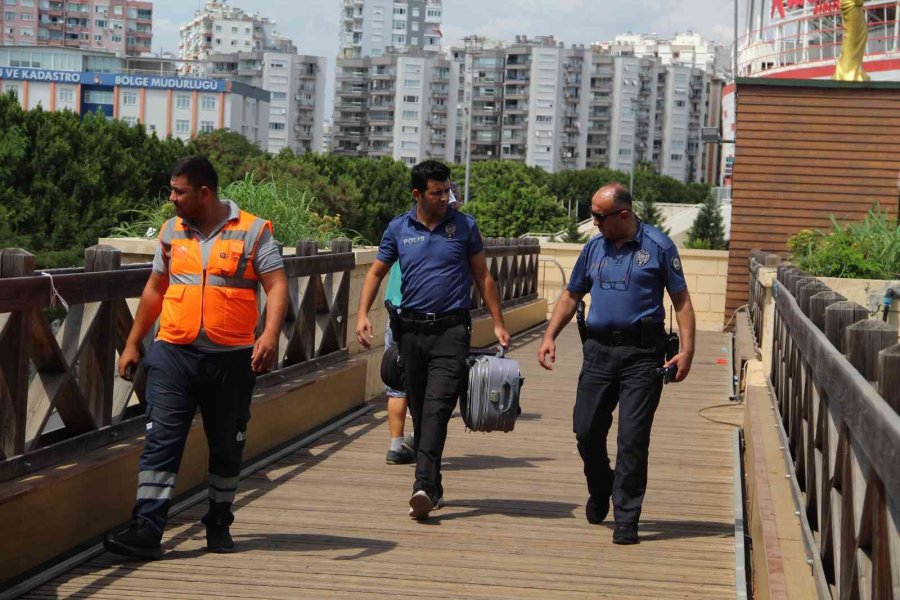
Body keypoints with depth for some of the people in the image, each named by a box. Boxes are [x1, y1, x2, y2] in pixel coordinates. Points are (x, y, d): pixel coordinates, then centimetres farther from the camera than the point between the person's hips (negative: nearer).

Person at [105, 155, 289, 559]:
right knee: (161, 439, -7)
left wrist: (270, 334, -23)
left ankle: (219, 525, 24)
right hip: (173, 355, 2)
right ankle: (146, 530, -10)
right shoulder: (172, 231, 11)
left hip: (232, 358, -2)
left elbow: (276, 286, -7)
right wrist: (133, 344, 19)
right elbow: (155, 289, 20)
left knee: (227, 445, 9)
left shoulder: (252, 231, -2)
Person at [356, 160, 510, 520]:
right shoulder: (398, 229, 6)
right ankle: (432, 489, 19)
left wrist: (498, 324, 6)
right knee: (419, 411, 9)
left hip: (451, 330, -3)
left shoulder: (464, 226, 3)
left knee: (437, 408, -16)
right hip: (412, 329, 3)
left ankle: (423, 486, -25)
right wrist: (362, 314, 0)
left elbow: (482, 276, 9)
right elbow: (376, 273, 14)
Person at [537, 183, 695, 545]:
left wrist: (686, 350, -11)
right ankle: (599, 494, 32)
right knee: (587, 430, 5)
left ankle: (626, 518, 1)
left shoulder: (658, 246, -1)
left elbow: (681, 300, 0)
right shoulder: (594, 247, 11)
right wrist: (549, 336, 7)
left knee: (633, 437, -6)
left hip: (642, 354, -4)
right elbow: (571, 296, 19)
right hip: (599, 349, 4)